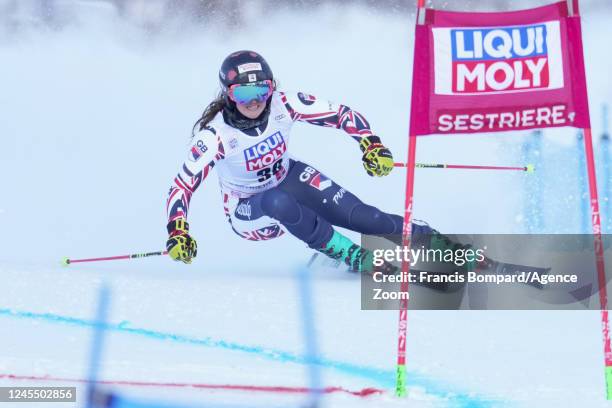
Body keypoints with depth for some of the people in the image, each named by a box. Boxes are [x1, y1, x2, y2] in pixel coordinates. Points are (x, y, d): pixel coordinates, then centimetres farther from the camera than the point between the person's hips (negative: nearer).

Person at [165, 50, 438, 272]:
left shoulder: (282, 105, -21)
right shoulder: (216, 135, -28)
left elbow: (341, 114, -14)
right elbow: (182, 186, -26)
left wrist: (371, 145, -30)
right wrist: (177, 234, -39)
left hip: (289, 179, 3)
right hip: (247, 212, -3)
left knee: (359, 216, -17)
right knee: (278, 202, -38)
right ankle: (349, 256, -23)